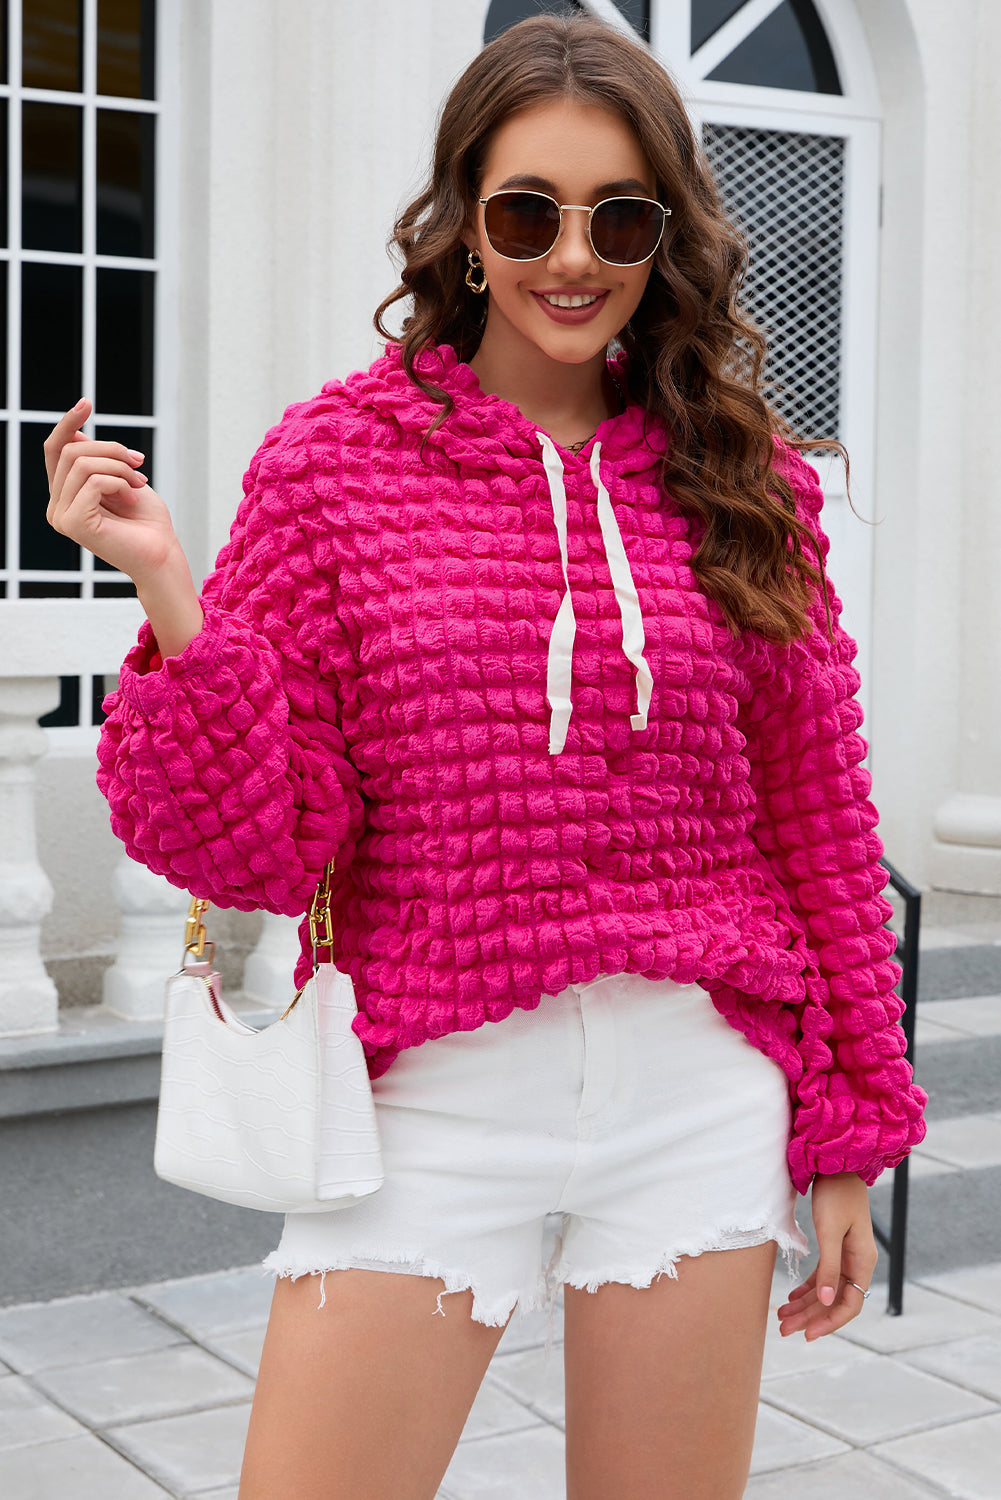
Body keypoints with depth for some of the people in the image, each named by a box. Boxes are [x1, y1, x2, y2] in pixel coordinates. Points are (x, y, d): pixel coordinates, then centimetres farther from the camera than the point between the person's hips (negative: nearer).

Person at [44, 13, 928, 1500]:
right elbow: (261, 847, -5)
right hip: (437, 1098, -1)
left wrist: (849, 1138, 8)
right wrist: (168, 595, -18)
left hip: (700, 1097, 2)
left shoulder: (742, 474, 4)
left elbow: (817, 822, 8)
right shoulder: (335, 456, -1)